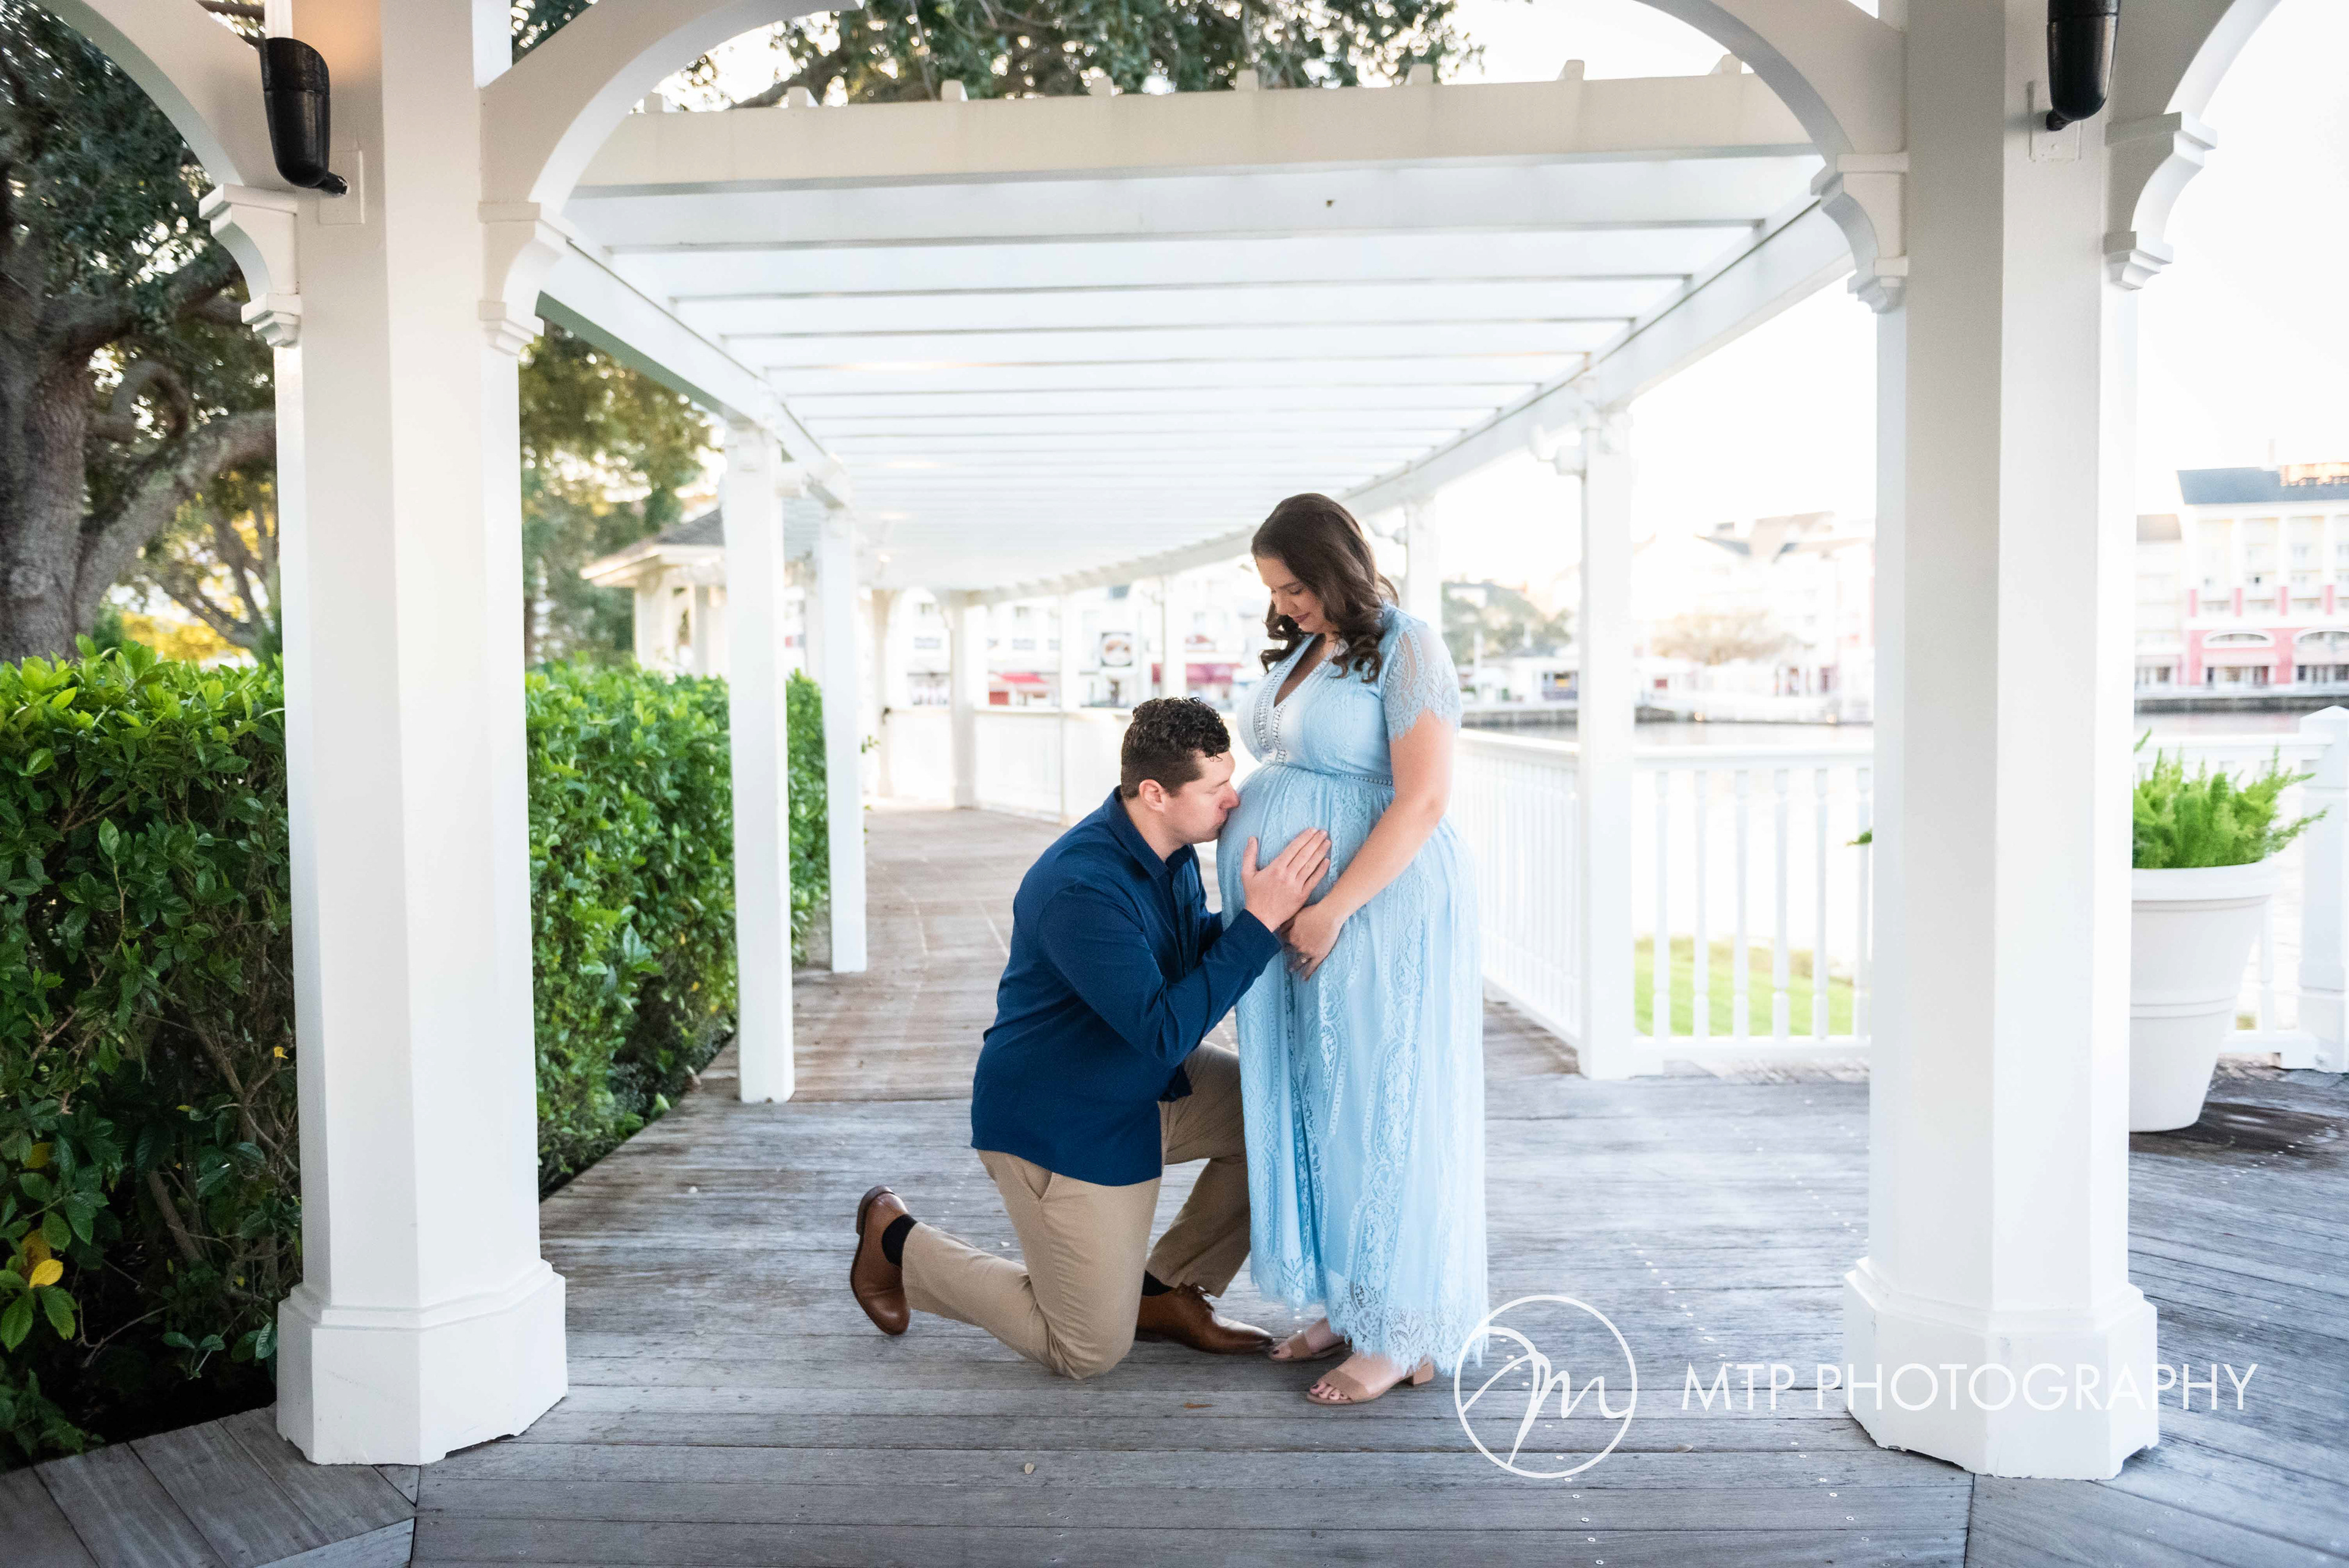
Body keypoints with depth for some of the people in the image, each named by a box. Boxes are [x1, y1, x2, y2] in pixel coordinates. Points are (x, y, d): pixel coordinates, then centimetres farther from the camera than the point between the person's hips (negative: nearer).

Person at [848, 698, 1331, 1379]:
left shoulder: (1169, 845, -5)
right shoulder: (1082, 888, -33)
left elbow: (1199, 954, 11)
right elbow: (1165, 1030, -34)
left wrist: (1271, 905, -8)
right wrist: (1259, 920, -35)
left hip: (1145, 1081, 9)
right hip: (1059, 1123, -9)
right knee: (1091, 1351, 2)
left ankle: (1164, 1289, 13)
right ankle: (896, 1243, 18)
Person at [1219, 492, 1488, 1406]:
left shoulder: (1407, 650, -11)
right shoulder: (1304, 651, 14)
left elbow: (1424, 799, -19)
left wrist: (1334, 910, -21)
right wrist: (1256, 903, 10)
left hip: (1375, 908, -8)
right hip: (1290, 914, 9)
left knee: (1377, 1108, -2)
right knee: (1312, 1105, 12)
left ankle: (1399, 1337, 9)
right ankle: (1348, 1306, 24)